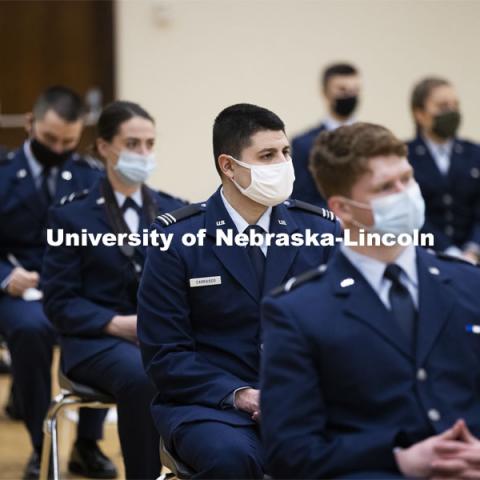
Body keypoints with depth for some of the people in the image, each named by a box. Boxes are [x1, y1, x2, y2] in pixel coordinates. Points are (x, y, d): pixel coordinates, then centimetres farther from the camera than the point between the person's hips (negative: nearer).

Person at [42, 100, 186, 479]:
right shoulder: (72, 215, 6)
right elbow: (60, 302, 0)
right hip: (99, 339, -3)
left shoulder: (175, 212, 17)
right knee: (141, 377, -38)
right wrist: (117, 324, -16)